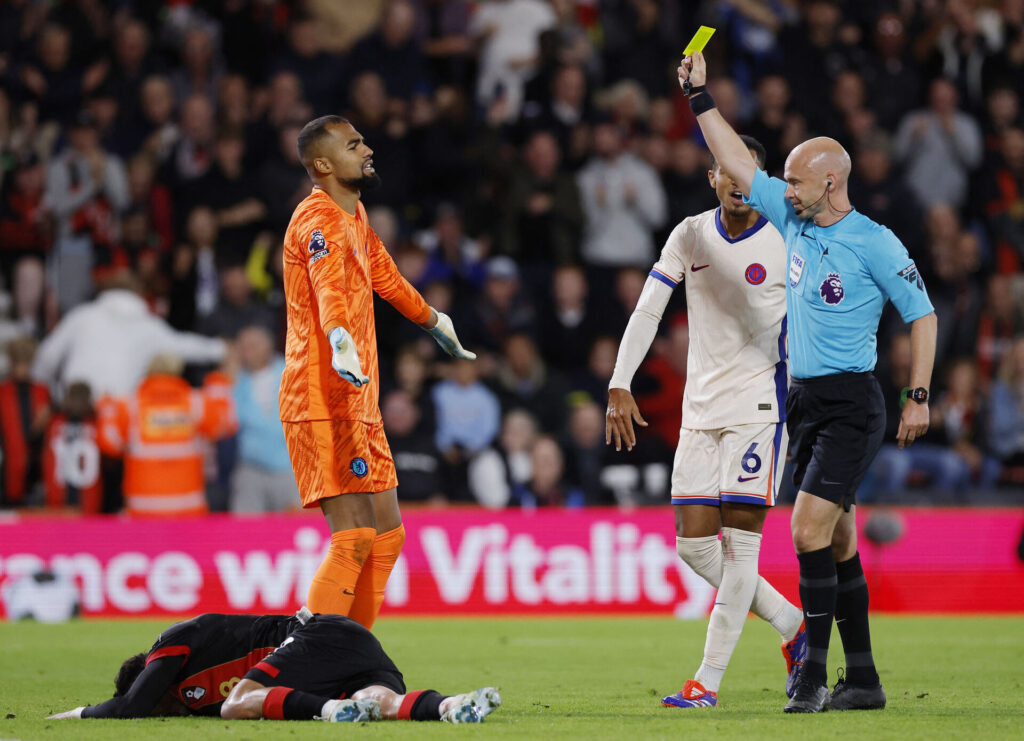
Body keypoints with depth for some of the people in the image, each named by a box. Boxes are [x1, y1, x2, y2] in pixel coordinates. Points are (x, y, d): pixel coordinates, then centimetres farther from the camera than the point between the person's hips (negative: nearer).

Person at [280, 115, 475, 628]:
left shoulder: (354, 216, 17)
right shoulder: (319, 220, -14)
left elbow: (385, 276, 37)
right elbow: (328, 288, -34)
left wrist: (435, 322, 51)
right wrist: (342, 347, -53)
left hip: (358, 401, 10)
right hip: (324, 402, -10)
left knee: (387, 533, 12)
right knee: (354, 537, -17)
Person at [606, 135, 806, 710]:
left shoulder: (786, 243, -4)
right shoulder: (691, 236, 6)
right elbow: (647, 310, 2)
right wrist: (620, 386, -7)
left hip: (761, 405, -5)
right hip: (701, 408, 5)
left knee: (740, 538, -12)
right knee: (694, 543, 0)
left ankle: (709, 681, -9)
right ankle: (793, 626, 20)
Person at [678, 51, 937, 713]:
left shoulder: (874, 243, -11)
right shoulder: (794, 219, 8)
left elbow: (922, 315, -7)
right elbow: (738, 165, 14)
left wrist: (919, 396, -11)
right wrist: (701, 98, 11)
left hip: (851, 404, -7)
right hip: (805, 402, 7)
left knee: (810, 529, -17)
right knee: (837, 543, 8)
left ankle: (813, 675, -16)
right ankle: (863, 681, 13)